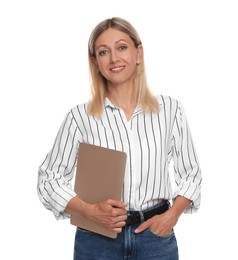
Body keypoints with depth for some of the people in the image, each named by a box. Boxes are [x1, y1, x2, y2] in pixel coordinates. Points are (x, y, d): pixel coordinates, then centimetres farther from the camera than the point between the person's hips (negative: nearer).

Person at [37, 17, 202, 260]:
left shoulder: (170, 109, 0)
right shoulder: (80, 117, -4)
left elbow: (190, 173, 8)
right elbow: (49, 179, 0)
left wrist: (172, 215, -8)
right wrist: (91, 211, -14)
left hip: (156, 238, 1)